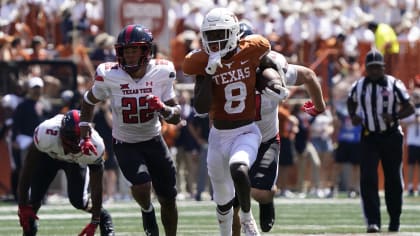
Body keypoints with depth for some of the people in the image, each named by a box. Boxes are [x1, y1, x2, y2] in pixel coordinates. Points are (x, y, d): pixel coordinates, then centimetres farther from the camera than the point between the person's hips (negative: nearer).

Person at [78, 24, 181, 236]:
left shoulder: (161, 73, -15)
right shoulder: (109, 75, -18)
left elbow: (176, 117, -8)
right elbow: (89, 101, 3)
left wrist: (163, 109, -30)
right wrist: (85, 137, -1)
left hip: (153, 141, 2)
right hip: (125, 144, -2)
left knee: (168, 200, 8)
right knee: (142, 186, -25)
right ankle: (147, 211, 11)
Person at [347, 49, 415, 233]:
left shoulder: (394, 85, -7)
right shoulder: (359, 86, 2)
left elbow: (410, 108, -4)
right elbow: (351, 102, 22)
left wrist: (394, 116, -22)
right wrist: (354, 116, 1)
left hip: (391, 136, -1)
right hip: (369, 137, 1)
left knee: (393, 179, 7)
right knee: (368, 178, -12)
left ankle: (395, 220, 21)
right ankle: (373, 221, -15)